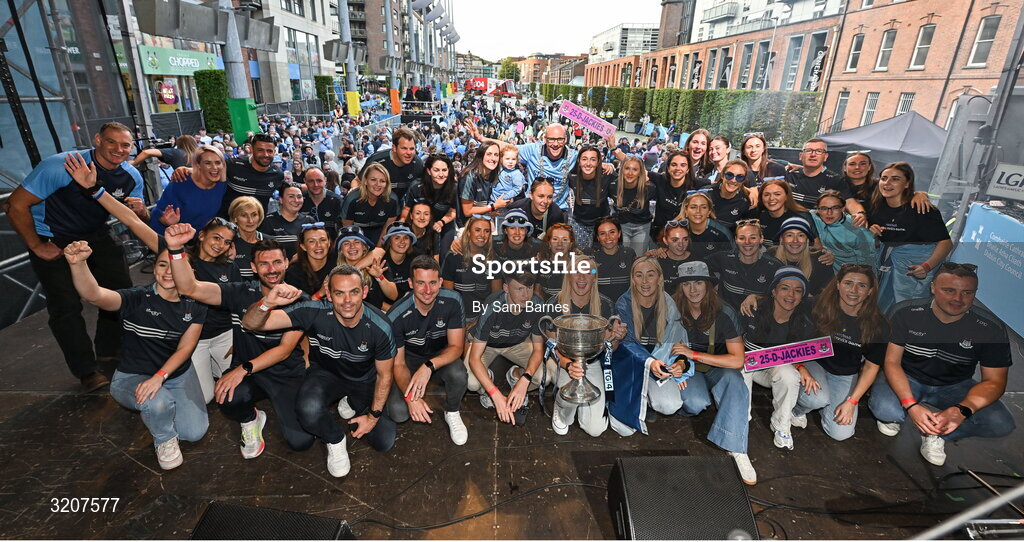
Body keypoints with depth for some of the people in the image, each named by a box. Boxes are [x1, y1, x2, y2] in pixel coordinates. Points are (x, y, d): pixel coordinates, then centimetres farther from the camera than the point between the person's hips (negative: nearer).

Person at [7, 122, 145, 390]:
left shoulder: (132, 176, -11)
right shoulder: (60, 166, -27)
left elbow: (140, 222, 0)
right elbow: (15, 206, -21)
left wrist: (139, 211, -25)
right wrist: (37, 247, -17)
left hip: (95, 235, 5)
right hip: (53, 239, -5)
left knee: (121, 290, 3)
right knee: (66, 305, -7)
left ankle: (109, 349, 25)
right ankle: (86, 370, 6)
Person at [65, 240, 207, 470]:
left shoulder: (194, 305, -6)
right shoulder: (137, 298, -16)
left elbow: (185, 348, -8)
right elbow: (94, 294, -36)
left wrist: (160, 376, -23)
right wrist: (78, 263, -54)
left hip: (178, 373, 3)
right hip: (133, 376, -3)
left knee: (194, 433, -6)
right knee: (159, 402, -37)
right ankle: (164, 440, 0)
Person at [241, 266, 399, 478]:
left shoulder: (380, 327, -26)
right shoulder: (315, 312, -28)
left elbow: (384, 375, -11)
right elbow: (251, 323, -29)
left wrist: (374, 415, -10)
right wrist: (267, 303, -52)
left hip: (364, 381, 1)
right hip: (325, 373, -1)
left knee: (384, 442, -5)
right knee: (309, 409, -36)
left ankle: (351, 403, 24)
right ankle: (335, 441, 1)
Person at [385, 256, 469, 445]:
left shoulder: (452, 301, -22)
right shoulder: (396, 316, -25)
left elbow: (456, 346, -19)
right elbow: (398, 363, -17)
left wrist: (429, 366, -38)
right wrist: (410, 397, -34)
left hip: (441, 355, 1)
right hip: (411, 358, 0)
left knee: (459, 375, -34)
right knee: (398, 412, -22)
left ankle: (452, 413, -1)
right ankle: (420, 395, 14)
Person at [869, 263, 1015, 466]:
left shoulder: (991, 328, -13)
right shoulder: (906, 313, -18)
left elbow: (994, 381, -10)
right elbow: (892, 361, -17)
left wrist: (962, 410, -31)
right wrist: (910, 406, -32)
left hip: (954, 386, 3)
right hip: (907, 379, -2)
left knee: (1002, 424, -23)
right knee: (885, 410, -33)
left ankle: (934, 433, 2)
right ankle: (896, 414, 6)